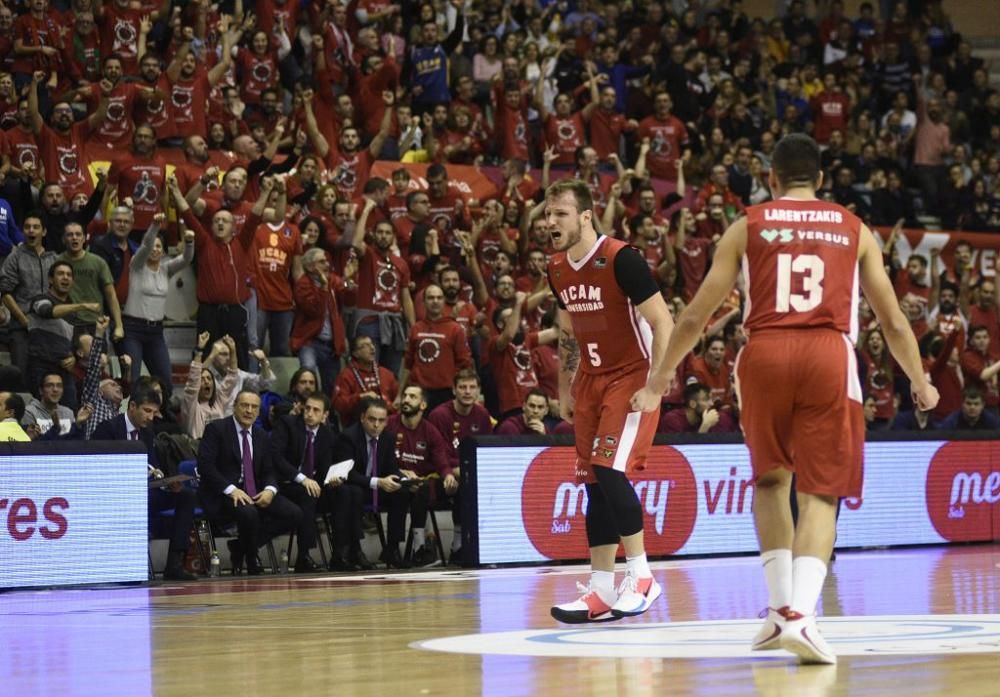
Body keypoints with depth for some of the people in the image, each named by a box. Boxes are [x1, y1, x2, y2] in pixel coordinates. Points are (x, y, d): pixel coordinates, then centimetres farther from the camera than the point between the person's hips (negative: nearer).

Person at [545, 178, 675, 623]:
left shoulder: (621, 259, -18)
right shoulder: (557, 269, 5)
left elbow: (662, 323, -18)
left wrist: (655, 387, -22)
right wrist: (564, 391, 18)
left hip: (632, 376, -8)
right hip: (591, 380, 8)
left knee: (610, 470, -19)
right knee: (594, 483, 5)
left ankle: (641, 577, -8)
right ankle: (601, 592, 10)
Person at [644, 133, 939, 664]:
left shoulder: (748, 227, 15)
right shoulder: (853, 230, 17)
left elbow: (695, 316, 13)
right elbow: (893, 323, 19)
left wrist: (659, 381, 23)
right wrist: (920, 383, 33)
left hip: (764, 355, 1)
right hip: (829, 357, -1)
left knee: (770, 478, 22)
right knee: (820, 494, 2)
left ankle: (780, 606, 13)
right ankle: (802, 612, -18)